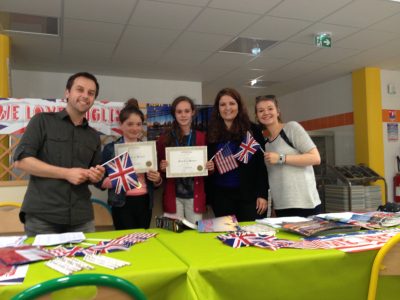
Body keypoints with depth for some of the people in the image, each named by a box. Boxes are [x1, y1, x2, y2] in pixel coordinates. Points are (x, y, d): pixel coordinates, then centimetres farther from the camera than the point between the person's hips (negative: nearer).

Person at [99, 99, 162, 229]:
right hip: (122, 204, -3)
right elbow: (100, 181, -6)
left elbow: (156, 181, 14)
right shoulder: (110, 148, -3)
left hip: (145, 202, 4)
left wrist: (157, 179, -7)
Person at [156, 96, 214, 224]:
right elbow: (159, 165, 5)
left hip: (194, 195, 1)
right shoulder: (165, 139, -1)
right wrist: (161, 167, -15)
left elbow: (208, 164, 9)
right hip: (173, 196, -1)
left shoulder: (202, 137, 3)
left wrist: (211, 167, -12)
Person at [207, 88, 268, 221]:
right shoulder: (212, 133, 6)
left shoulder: (252, 130, -1)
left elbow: (261, 163, -3)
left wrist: (263, 194, -8)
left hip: (249, 194, -2)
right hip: (221, 195, 3)